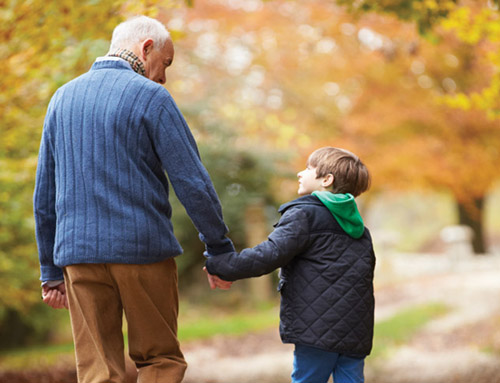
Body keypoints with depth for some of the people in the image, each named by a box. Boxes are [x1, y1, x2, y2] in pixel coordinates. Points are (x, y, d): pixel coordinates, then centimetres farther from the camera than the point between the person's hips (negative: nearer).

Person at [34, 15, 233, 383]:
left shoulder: (62, 98, 13)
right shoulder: (150, 97, -4)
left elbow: (44, 197, 14)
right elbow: (193, 183, -8)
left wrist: (51, 270, 18)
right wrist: (220, 251, 1)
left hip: (78, 253, 4)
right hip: (142, 249, -4)